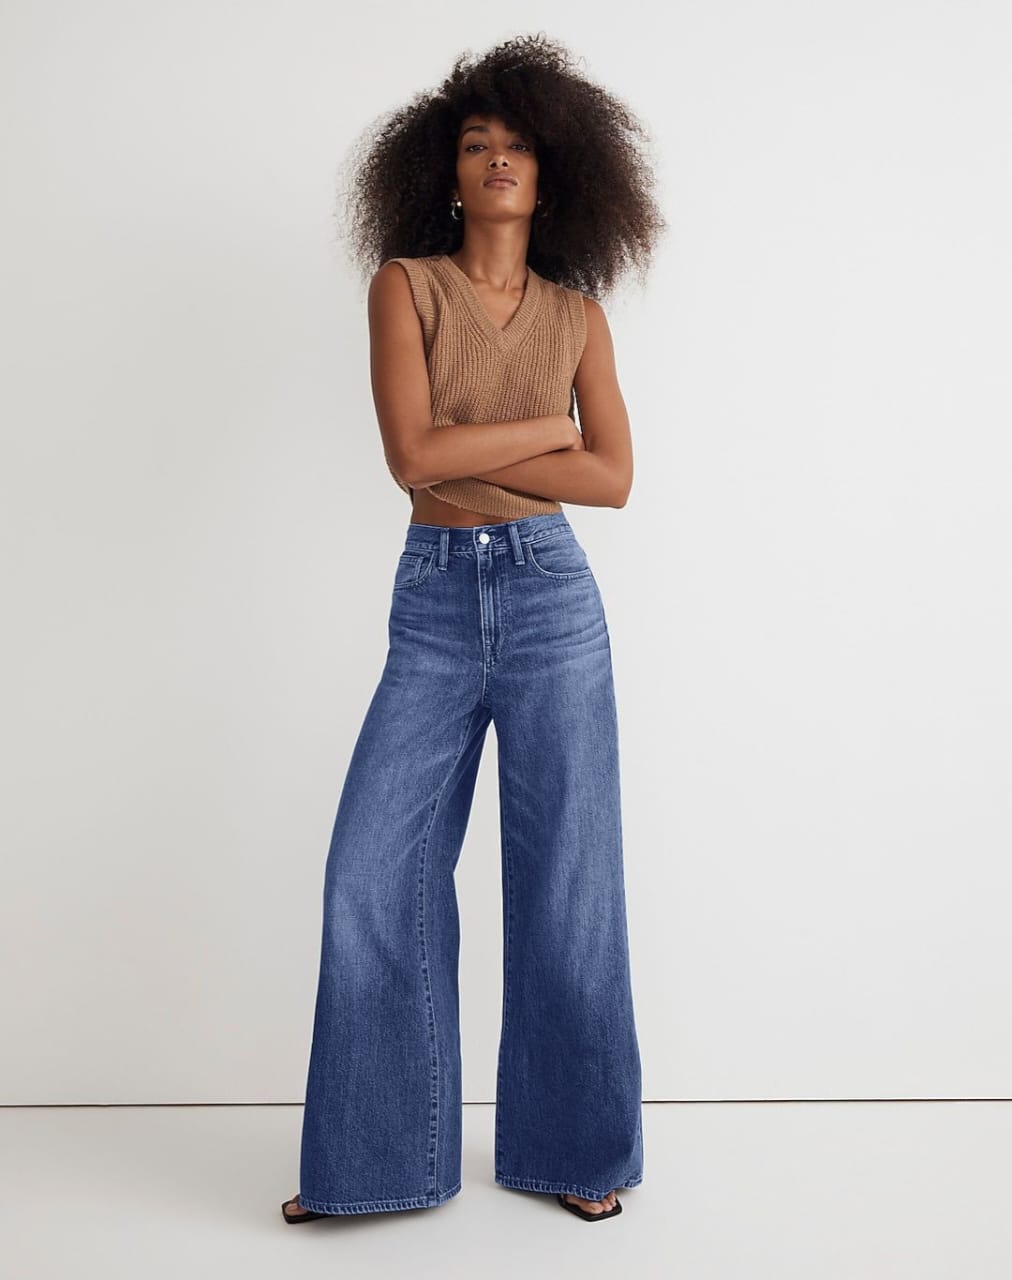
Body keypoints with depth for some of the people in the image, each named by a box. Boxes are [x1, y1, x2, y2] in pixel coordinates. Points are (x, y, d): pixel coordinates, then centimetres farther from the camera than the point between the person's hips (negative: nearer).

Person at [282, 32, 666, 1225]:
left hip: (554, 601, 1)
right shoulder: (405, 285, 2)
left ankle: (571, 1146, 22)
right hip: (433, 604, 0)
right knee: (375, 875, -1)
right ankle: (382, 1154, 17)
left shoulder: (578, 315, 8)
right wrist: (547, 424, -5)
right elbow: (410, 455, -11)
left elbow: (615, 479, -3)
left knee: (564, 883, 4)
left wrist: (466, 453, -10)